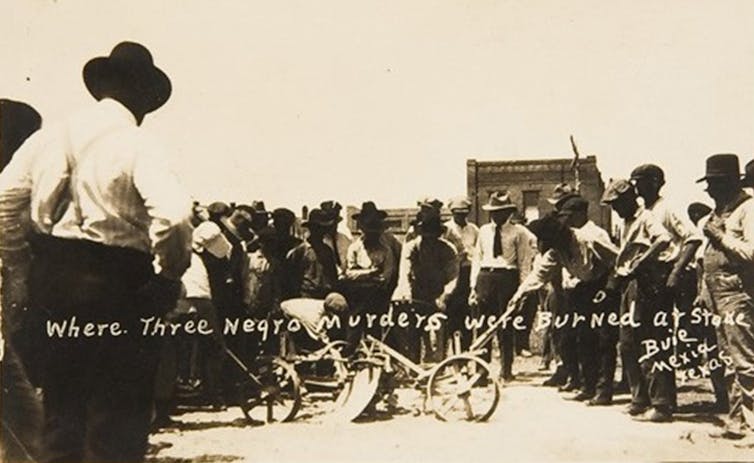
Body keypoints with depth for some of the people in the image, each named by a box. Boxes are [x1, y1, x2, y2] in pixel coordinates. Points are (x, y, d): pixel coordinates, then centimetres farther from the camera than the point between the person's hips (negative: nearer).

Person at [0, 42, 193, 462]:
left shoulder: (48, 137, 7)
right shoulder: (138, 144, -11)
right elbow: (173, 215, -26)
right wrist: (173, 269, -9)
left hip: (55, 281, 6)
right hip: (120, 287, -6)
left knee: (63, 408, 20)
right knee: (119, 417, 7)